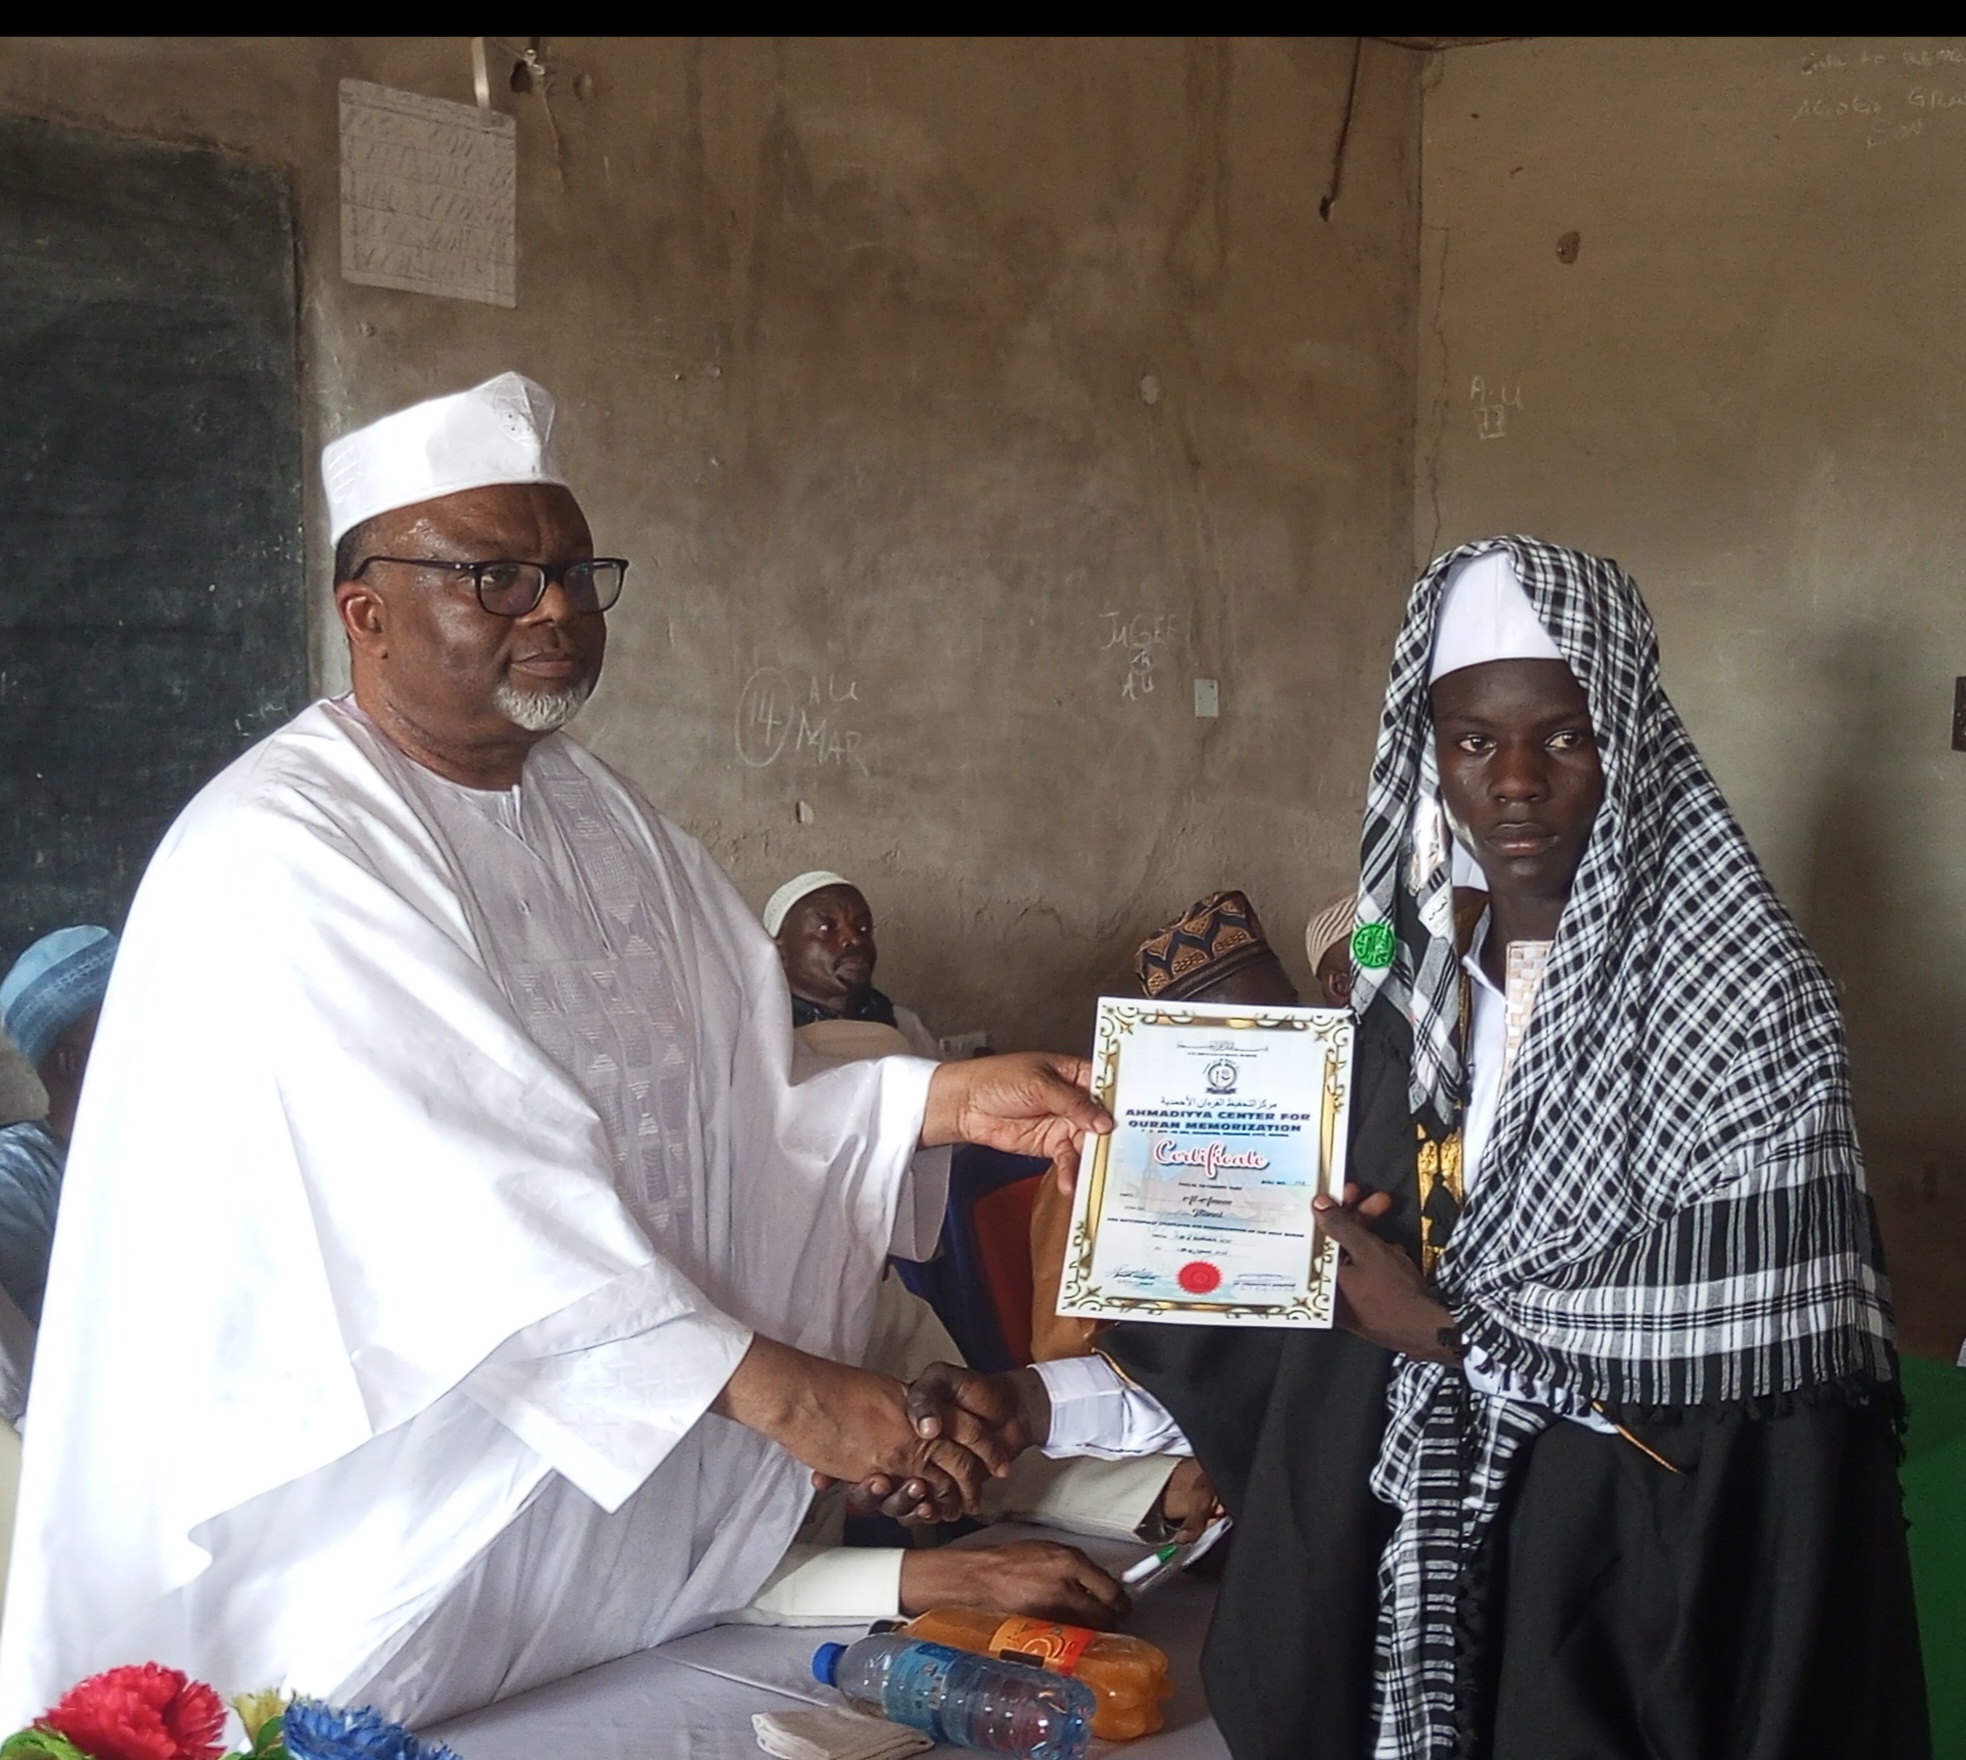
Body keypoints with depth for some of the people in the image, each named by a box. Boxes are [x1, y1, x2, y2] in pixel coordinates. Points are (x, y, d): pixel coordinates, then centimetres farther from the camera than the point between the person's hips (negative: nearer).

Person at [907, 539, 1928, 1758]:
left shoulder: (1742, 1000, -10)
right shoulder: (1417, 999, 6)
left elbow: (1759, 1338, -18)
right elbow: (1326, 1302, 7)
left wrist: (1452, 1333, -11)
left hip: (1650, 1582, -4)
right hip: (1405, 1573, 5)